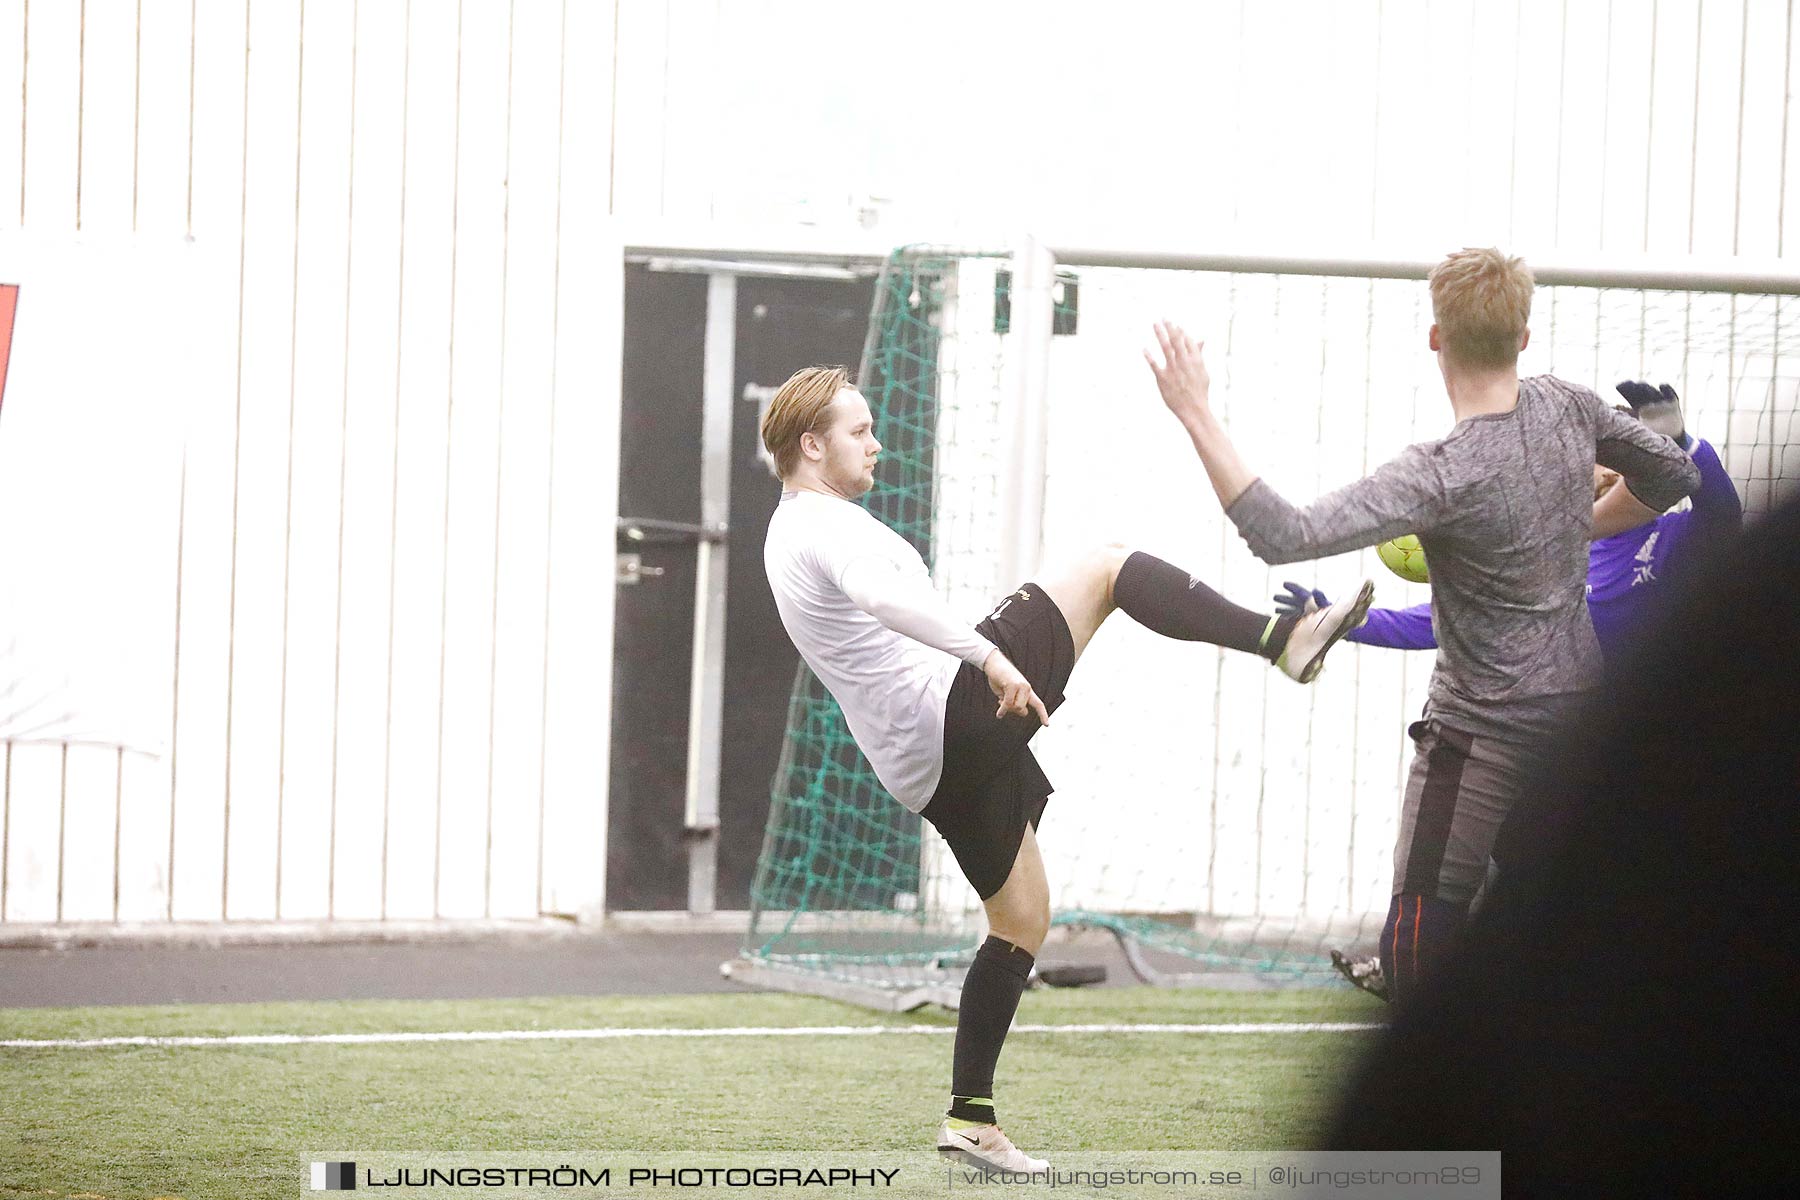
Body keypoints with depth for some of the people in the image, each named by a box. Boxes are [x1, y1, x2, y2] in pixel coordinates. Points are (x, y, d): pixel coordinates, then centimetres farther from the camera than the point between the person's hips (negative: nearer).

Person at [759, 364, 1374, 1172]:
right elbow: (880, 595, -31)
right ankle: (1284, 641, -18)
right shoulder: (826, 524, -9)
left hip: (926, 763, 10)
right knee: (1108, 567, -5)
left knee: (1022, 922, 16)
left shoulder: (787, 543, 23)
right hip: (958, 707, -10)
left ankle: (970, 1118, 12)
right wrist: (988, 657, -39)